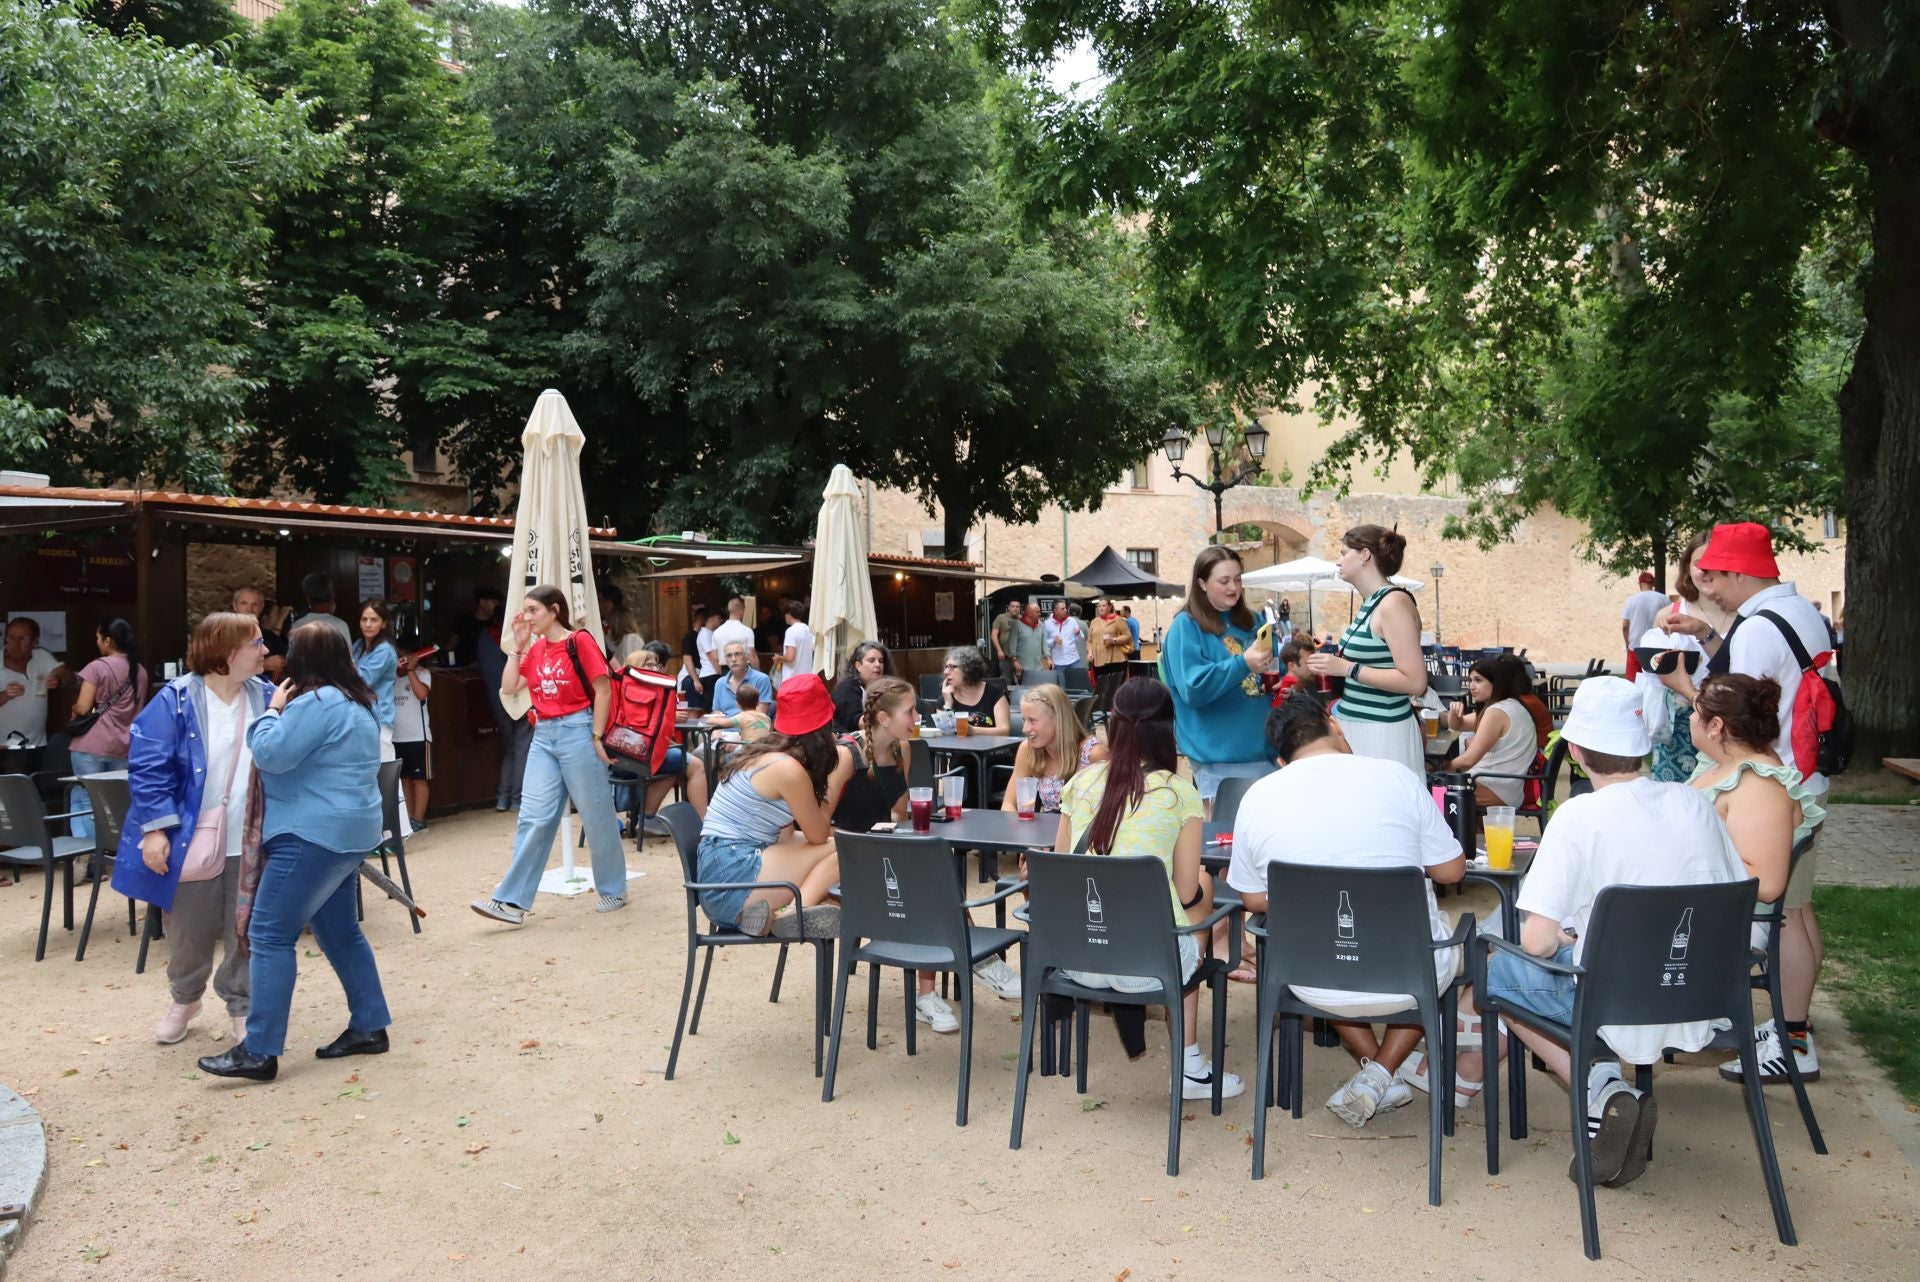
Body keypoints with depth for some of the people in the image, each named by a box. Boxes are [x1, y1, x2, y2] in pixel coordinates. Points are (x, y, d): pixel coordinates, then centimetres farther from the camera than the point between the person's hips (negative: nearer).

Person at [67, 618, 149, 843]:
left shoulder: (98, 667, -9)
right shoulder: (140, 672, 8)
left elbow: (82, 708, -11)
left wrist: (74, 709, 9)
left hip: (93, 746, -5)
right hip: (124, 747, 5)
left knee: (86, 802, 3)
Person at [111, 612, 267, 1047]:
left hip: (248, 842, 3)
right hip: (191, 841, -2)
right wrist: (155, 828, -19)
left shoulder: (265, 698, 1)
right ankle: (184, 999, 38)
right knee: (188, 935, 14)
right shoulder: (176, 700, -11)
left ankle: (242, 1007, 25)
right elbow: (148, 766, -14)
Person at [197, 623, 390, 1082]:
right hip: (345, 831, 11)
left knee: (269, 936, -7)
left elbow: (271, 754, -19)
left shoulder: (317, 702, -16)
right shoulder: (354, 703, 16)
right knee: (339, 931, 16)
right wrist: (282, 712, 18)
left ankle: (259, 1051, -6)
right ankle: (369, 1027, 19)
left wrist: (273, 711, -4)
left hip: (315, 833, -11)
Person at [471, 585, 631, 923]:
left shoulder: (579, 641, -7)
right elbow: (509, 688, 9)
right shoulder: (535, 649, 12)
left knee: (597, 816, 4)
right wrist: (518, 647, 4)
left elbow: (603, 690, -9)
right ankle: (512, 901, 1)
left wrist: (596, 737, -10)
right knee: (533, 818, 2)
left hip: (576, 732, -6)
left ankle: (614, 890, 19)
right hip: (543, 736, 6)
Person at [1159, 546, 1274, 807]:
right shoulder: (1186, 626, -8)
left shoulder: (1248, 622, 11)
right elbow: (1193, 689, -19)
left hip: (1262, 748, 7)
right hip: (1220, 756, -7)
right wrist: (1242, 664, -28)